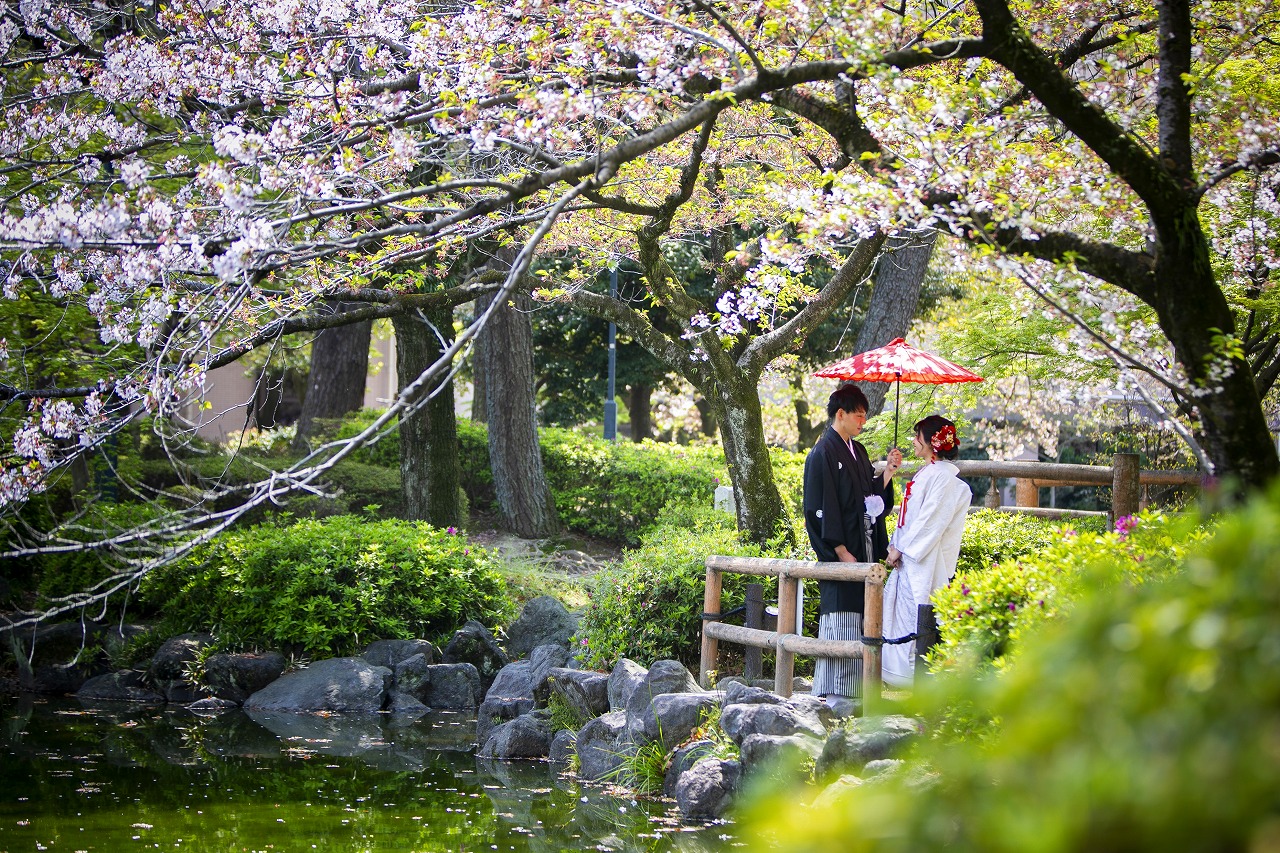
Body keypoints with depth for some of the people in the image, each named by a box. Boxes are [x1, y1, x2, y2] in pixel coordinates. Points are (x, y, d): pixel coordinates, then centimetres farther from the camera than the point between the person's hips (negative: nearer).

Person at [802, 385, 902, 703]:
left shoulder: (858, 452, 17)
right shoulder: (823, 454, -10)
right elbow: (822, 508, -15)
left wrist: (888, 471, 5)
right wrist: (841, 551, -19)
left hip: (863, 550, 9)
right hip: (840, 554, -8)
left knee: (859, 622, 8)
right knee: (841, 620, -8)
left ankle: (852, 690, 12)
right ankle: (834, 694, -5)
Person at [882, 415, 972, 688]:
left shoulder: (943, 478, -13)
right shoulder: (925, 474, 16)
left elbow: (931, 521, -18)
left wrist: (901, 548, -15)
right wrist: (897, 547, 8)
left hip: (924, 562, -10)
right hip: (908, 557, 10)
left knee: (917, 618, -7)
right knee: (902, 613, 9)